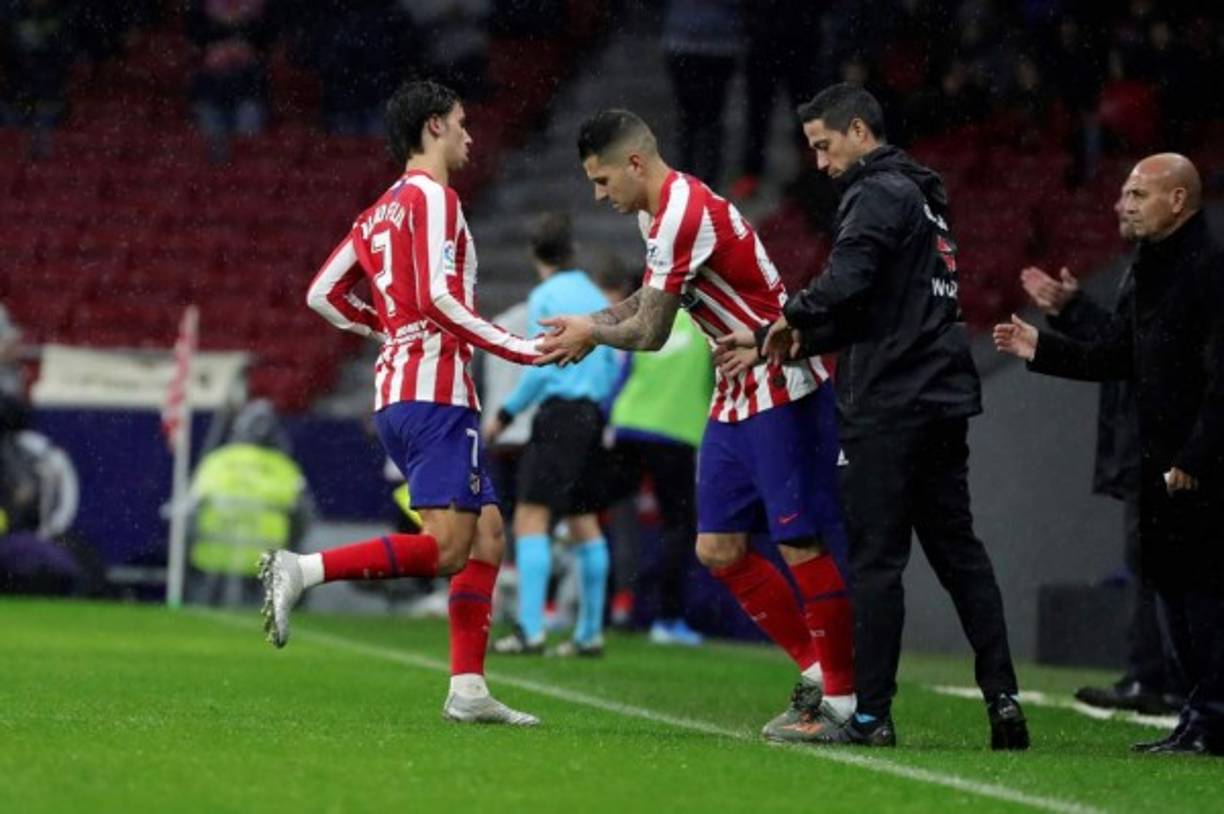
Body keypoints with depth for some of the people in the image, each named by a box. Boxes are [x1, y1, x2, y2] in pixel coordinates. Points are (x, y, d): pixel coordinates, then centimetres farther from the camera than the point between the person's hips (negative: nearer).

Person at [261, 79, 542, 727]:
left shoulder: (382, 210, 19)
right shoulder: (433, 197, -7)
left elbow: (323, 294, 21)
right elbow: (439, 298, -17)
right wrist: (526, 350, -13)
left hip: (396, 390, 10)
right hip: (435, 390, -10)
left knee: (486, 537, 9)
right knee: (446, 547, -14)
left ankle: (468, 689, 2)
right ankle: (301, 570, -20)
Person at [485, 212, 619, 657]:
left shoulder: (545, 298, -6)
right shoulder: (596, 298, 16)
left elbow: (542, 369, -12)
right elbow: (614, 366, 15)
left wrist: (505, 414, -5)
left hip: (559, 412, -8)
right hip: (592, 416, 8)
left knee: (531, 518, -10)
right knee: (584, 523, 11)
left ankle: (530, 629, -20)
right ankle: (590, 632, 12)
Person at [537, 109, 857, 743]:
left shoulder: (684, 215, -21)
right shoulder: (659, 211, 10)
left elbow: (651, 333, -16)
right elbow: (655, 297, 24)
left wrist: (593, 333, 3)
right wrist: (591, 322, 9)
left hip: (781, 388, -10)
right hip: (738, 391, 10)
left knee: (799, 545, -8)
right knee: (718, 549, 6)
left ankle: (844, 698, 0)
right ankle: (814, 669, 15)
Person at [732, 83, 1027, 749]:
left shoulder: (879, 194, -8)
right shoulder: (921, 196, 22)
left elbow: (846, 281, -24)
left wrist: (793, 315, -5)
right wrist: (769, 340, 16)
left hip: (889, 407, -9)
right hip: (944, 400, 9)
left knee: (875, 557, -5)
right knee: (957, 549, 11)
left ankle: (871, 715, -4)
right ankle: (1003, 699, 7)